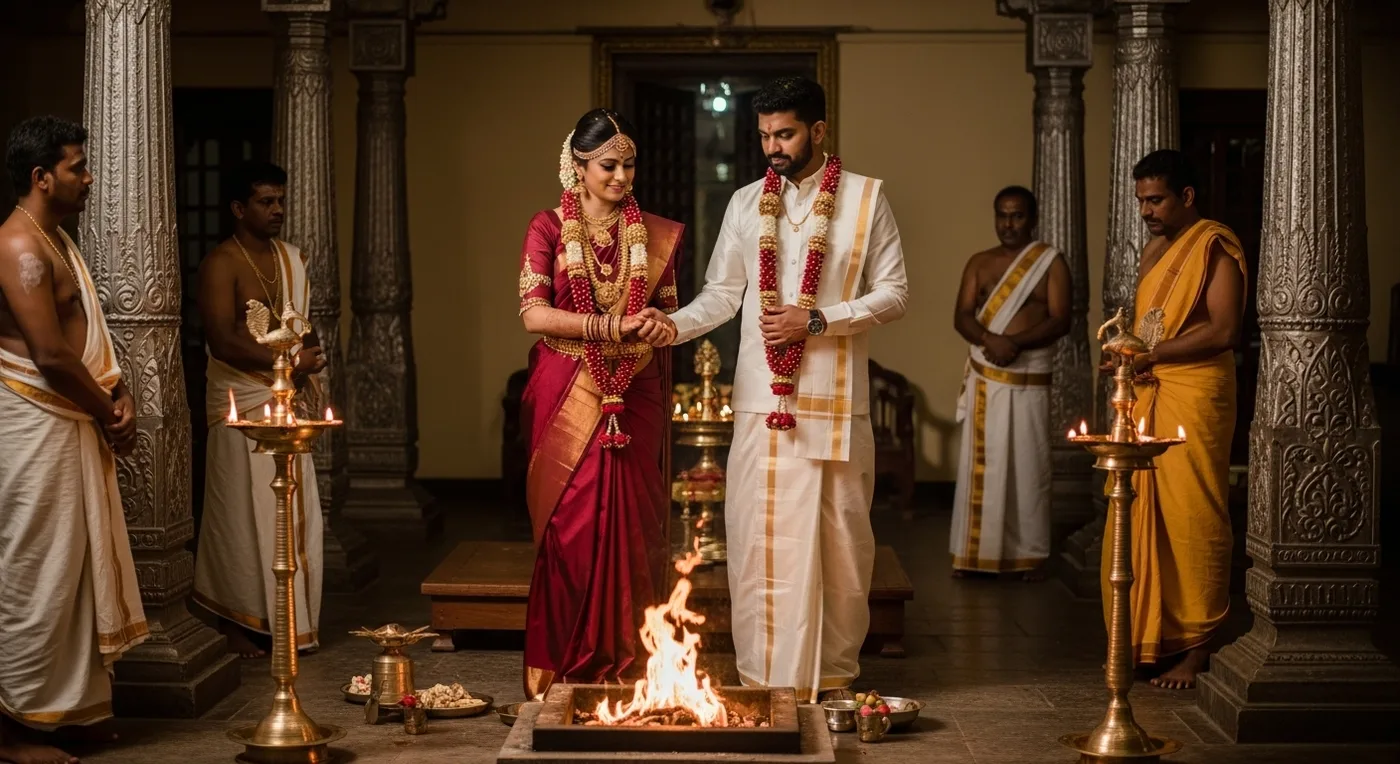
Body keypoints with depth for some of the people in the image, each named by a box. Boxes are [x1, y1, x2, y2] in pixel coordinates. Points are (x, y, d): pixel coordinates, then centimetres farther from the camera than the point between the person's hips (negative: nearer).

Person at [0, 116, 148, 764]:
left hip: (71, 424, 10)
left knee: (79, 565, 15)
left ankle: (68, 703, 25)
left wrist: (118, 395, 1)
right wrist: (109, 414, -10)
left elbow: (89, 333, 17)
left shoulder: (55, 240, 14)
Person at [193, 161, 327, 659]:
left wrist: (308, 361, -1)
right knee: (243, 515, -2)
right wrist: (287, 363, -17)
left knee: (294, 513, 8)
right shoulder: (221, 264, -10)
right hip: (242, 404, -7)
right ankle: (236, 623, 7)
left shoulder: (293, 258, 13)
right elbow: (223, 341, -18)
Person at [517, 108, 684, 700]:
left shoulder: (658, 235, 10)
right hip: (567, 399, -2)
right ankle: (563, 673, 7)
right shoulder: (548, 228, 2)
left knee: (630, 528, 0)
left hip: (635, 400, 2)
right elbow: (533, 314, -8)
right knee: (570, 530, -2)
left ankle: (628, 668, 7)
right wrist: (609, 327, -16)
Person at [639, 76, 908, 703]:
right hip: (761, 396, 2)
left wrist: (815, 320, -11)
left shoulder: (866, 197, 2)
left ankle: (834, 673, 16)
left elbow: (892, 294, -1)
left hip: (835, 398, -2)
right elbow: (723, 294, 8)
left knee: (839, 537, 4)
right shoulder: (746, 203, 10)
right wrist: (675, 324, -11)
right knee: (758, 535, -1)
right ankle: (766, 677, 6)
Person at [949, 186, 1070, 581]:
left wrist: (1016, 342, -21)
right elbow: (961, 317, 0)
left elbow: (1060, 321, -8)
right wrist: (990, 339, -20)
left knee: (1029, 465, 1)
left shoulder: (1051, 262, 0)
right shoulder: (980, 263, 9)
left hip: (1030, 380, -3)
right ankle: (974, 551, 9)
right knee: (980, 464, 4)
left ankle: (1031, 553, 8)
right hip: (985, 379, 3)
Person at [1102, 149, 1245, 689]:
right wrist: (1128, 359, 3)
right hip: (1147, 399, 8)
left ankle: (1195, 650, 2)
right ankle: (1149, 641, 12)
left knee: (1191, 521, -5)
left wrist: (1150, 356, -14)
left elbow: (1223, 330, -16)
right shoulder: (1156, 250, 19)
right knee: (1141, 522, 5)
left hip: (1195, 400, -8)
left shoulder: (1215, 247, -6)